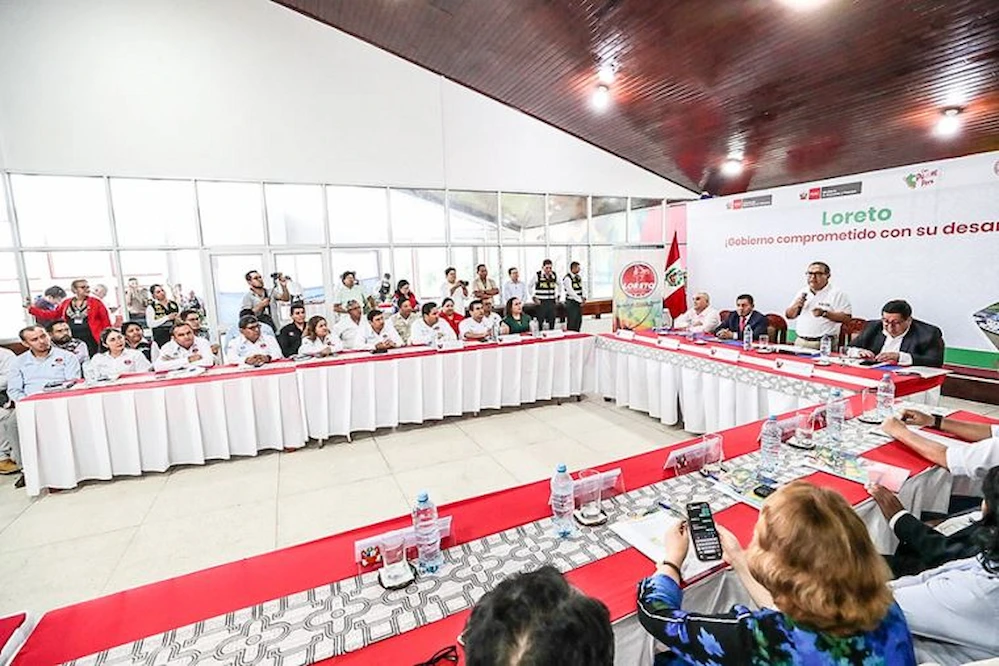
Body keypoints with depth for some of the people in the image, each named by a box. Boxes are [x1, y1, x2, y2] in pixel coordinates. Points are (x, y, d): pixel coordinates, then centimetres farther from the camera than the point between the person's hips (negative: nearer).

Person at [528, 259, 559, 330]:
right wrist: (534, 297, -3)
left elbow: (559, 285, 23)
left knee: (552, 321, 7)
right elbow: (529, 286, 1)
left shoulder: (554, 275, 5)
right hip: (541, 302, -4)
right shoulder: (538, 275, -8)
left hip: (551, 302, 4)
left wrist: (557, 295, 15)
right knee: (540, 321, -2)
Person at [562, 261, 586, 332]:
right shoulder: (567, 278, -14)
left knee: (579, 321, 11)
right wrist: (580, 300, -18)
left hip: (579, 303, 8)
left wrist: (583, 298, -2)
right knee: (571, 323, -6)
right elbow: (571, 292, -20)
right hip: (571, 303, -8)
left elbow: (582, 288, 15)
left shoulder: (579, 277, 11)